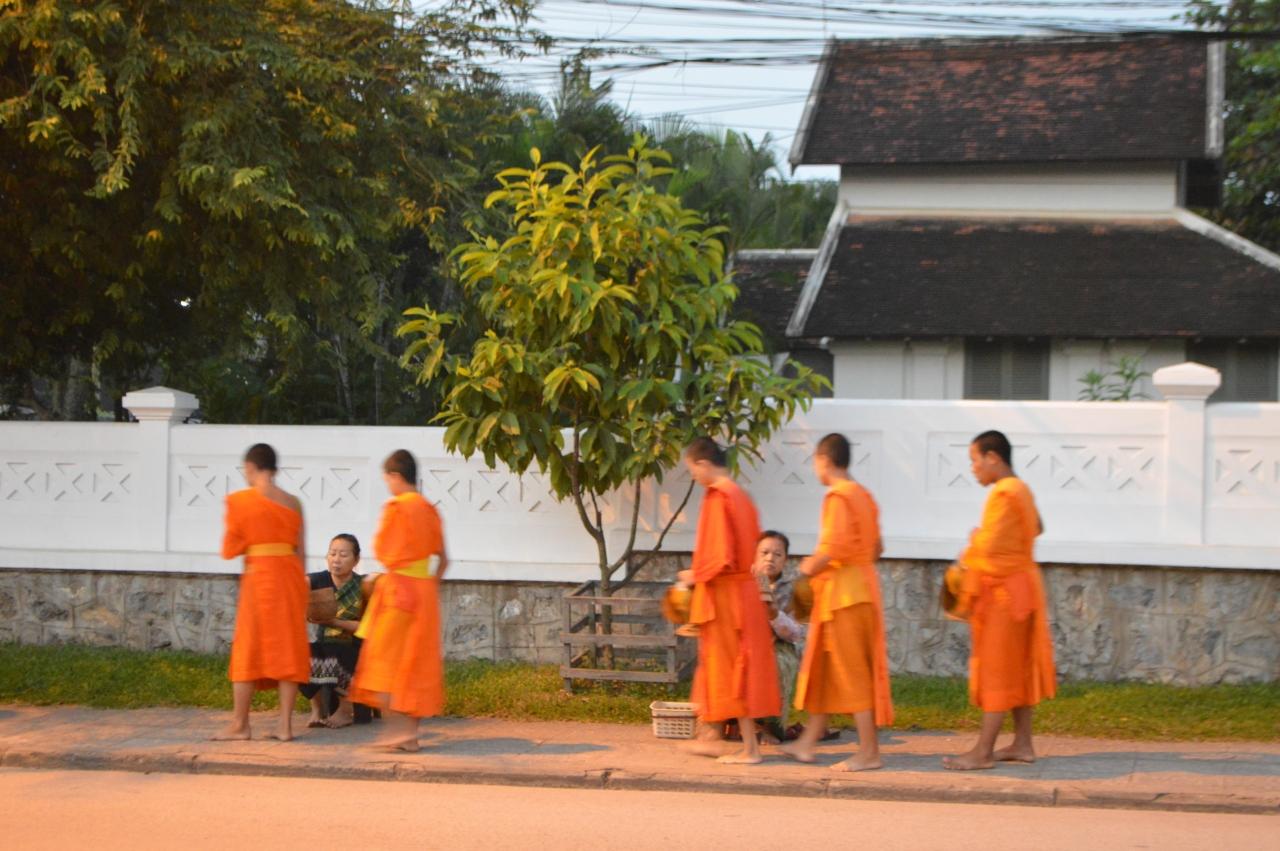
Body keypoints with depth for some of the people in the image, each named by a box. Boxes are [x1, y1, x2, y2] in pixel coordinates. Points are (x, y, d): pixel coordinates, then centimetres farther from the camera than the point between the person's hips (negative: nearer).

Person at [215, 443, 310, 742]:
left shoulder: (239, 500, -5)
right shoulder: (293, 503, 6)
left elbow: (229, 549, -2)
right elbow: (300, 551, 8)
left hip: (259, 575, -4)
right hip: (291, 574, 4)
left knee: (248, 647, 4)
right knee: (288, 647, 6)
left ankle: (240, 724, 7)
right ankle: (285, 724, 3)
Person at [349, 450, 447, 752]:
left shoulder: (396, 508, -11)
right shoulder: (430, 510, 9)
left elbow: (381, 551, -10)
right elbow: (442, 559, 12)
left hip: (397, 587, -7)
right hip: (425, 590, 7)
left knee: (386, 660, -1)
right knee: (416, 663, 8)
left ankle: (397, 726, -11)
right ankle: (410, 733, 8)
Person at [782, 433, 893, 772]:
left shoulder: (838, 497, -15)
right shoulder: (863, 495, 13)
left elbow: (835, 547, -26)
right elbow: (876, 548, 16)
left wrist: (811, 568, -8)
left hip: (843, 591, -10)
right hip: (863, 585, 10)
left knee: (851, 671, -5)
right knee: (823, 666, 16)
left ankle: (869, 752, -3)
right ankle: (808, 742, 22)